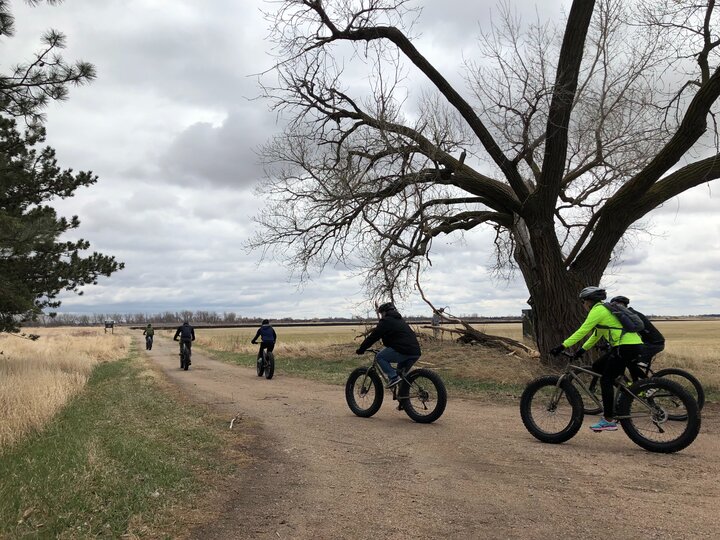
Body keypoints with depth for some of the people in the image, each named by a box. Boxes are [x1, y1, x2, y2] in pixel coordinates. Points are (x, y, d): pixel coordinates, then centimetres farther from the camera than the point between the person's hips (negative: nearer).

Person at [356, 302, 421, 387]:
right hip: (416, 352, 9)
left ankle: (394, 377, -8)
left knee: (380, 357, 4)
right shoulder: (400, 320, 28)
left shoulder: (386, 321, 2)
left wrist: (361, 349, 9)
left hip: (404, 351, -9)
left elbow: (373, 336, 1)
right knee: (401, 373, 28)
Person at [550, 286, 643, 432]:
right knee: (597, 367, 16)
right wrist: (582, 349, 28)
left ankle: (609, 420, -3)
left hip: (626, 347, -9)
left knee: (606, 380, -5)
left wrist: (563, 346, -14)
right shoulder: (605, 309, 23)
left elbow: (582, 331, -14)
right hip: (634, 345, 9)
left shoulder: (597, 310, -7)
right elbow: (596, 335, 28)